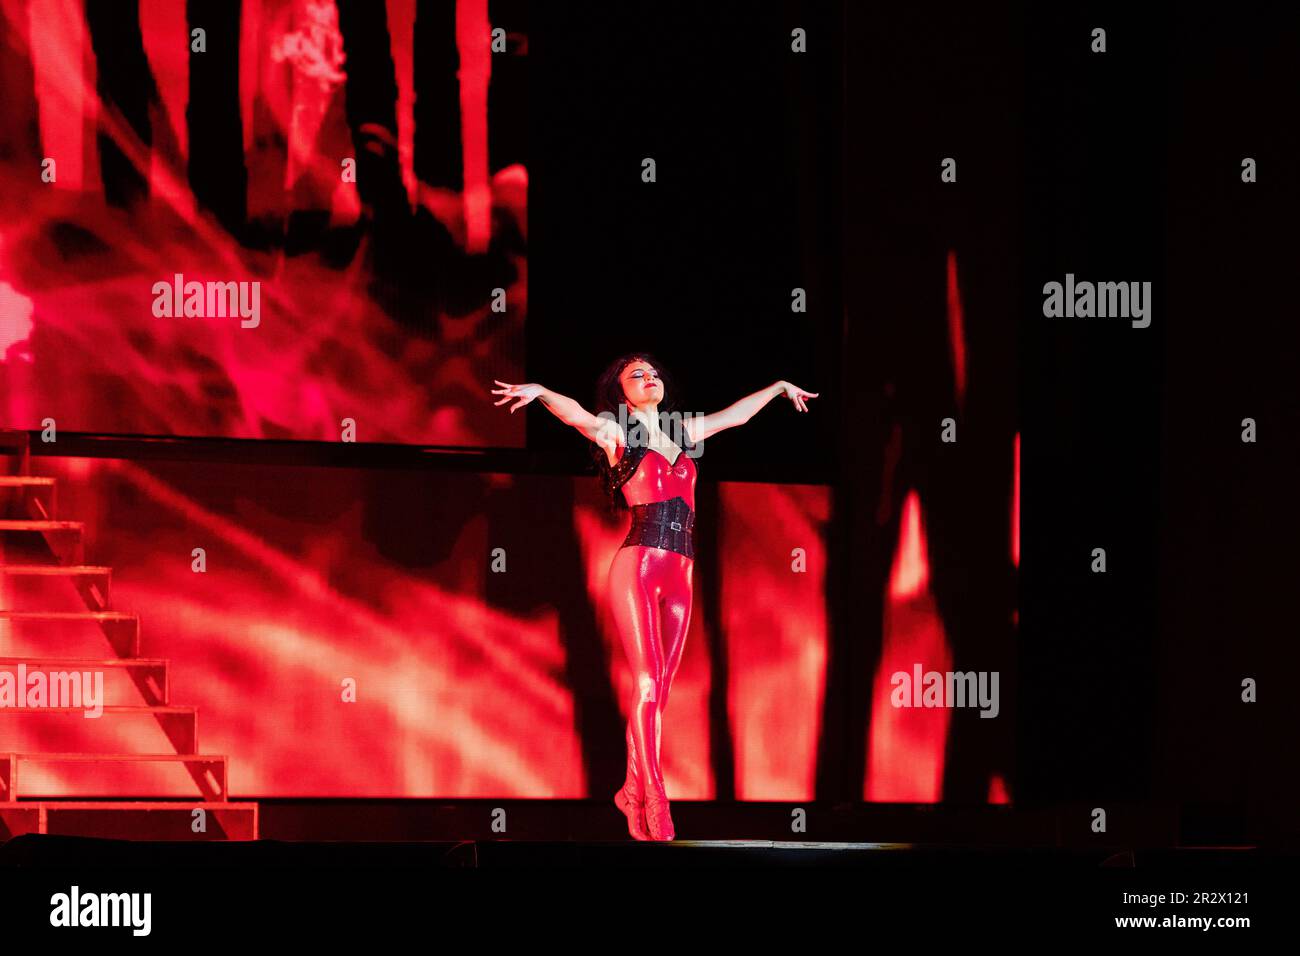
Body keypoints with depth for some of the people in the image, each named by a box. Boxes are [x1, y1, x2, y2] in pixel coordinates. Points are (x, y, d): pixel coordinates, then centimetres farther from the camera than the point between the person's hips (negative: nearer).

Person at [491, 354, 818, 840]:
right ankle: (655, 800, -16)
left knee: (658, 690, 3)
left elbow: (735, 414, 35)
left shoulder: (682, 431, 20)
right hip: (637, 566, -5)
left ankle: (634, 791, 9)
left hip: (679, 577, 5)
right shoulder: (616, 433, 4)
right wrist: (540, 392, -36)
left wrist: (779, 387, 46)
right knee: (648, 682, -13)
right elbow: (576, 414, -16)